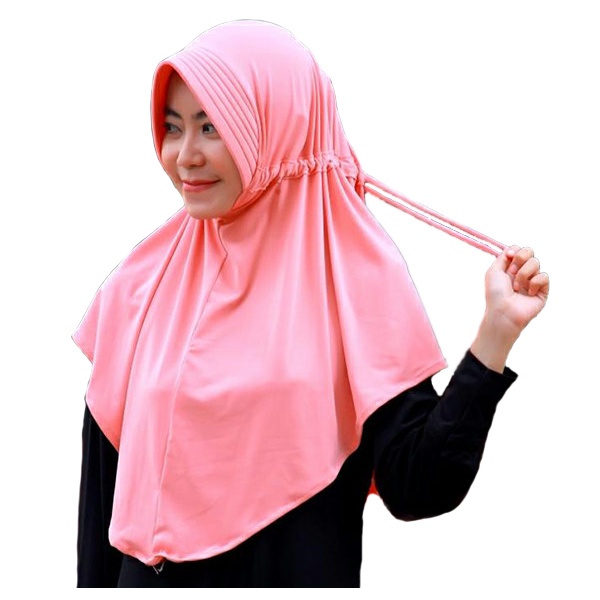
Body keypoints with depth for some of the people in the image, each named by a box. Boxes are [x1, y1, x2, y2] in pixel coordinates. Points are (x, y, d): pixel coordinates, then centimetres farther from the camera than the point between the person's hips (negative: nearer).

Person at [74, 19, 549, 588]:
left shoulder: (357, 277, -9)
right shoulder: (140, 283, -1)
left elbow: (416, 489, -14)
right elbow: (104, 479, 2)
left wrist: (497, 330, -20)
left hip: (298, 574, -2)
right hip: (147, 578, 2)